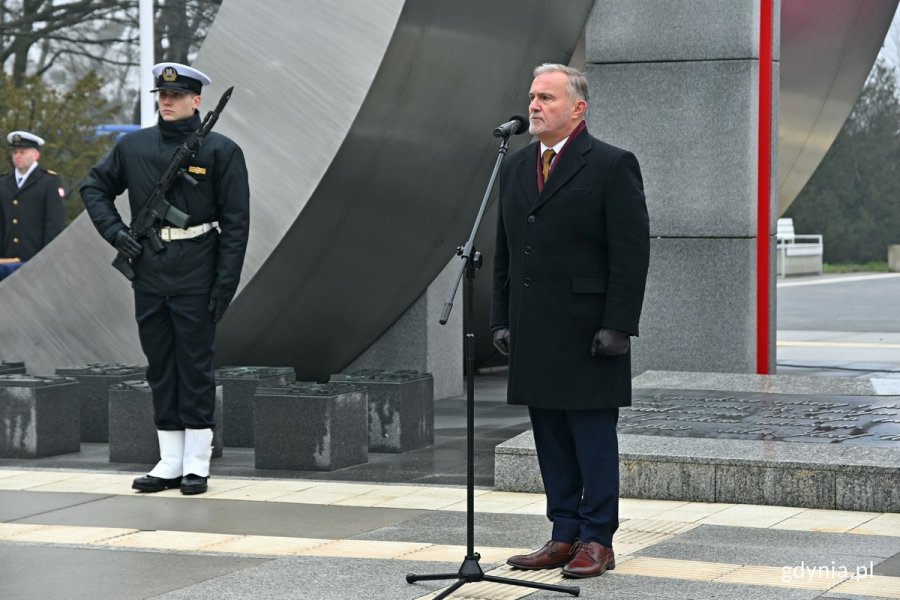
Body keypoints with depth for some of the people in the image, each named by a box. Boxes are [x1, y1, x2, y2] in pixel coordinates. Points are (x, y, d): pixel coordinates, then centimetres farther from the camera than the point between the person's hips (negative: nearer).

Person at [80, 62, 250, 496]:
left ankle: (196, 464, 6)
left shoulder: (220, 150, -4)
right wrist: (115, 231, 2)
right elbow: (94, 187, 18)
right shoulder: (133, 147, 7)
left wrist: (225, 283, -10)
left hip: (196, 276, -4)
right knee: (159, 367, 8)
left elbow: (235, 222, -5)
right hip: (149, 273, 4)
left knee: (195, 366, 0)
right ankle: (170, 463, 15)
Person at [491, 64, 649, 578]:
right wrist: (502, 319, 11)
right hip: (534, 337, 7)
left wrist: (618, 326, -15)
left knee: (594, 439, 0)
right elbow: (505, 252, 18)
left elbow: (632, 254, -10)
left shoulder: (613, 166, -6)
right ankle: (565, 536, 17)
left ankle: (597, 540, 6)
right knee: (551, 441, 10)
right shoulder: (515, 168, 14)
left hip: (588, 336, -6)